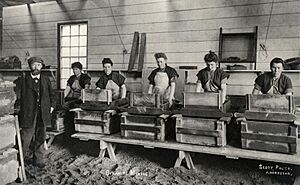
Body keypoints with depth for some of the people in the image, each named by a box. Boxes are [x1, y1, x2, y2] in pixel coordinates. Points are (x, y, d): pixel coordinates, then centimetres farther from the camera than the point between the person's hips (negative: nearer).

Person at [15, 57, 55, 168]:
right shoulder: (22, 80, 1)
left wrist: (52, 105, 10)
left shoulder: (45, 80, 12)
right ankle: (24, 157, 27)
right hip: (28, 114, -3)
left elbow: (52, 95, 21)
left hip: (43, 114, 3)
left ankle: (38, 160, 23)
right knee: (26, 137, 2)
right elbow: (16, 95, -4)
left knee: (40, 138, 10)